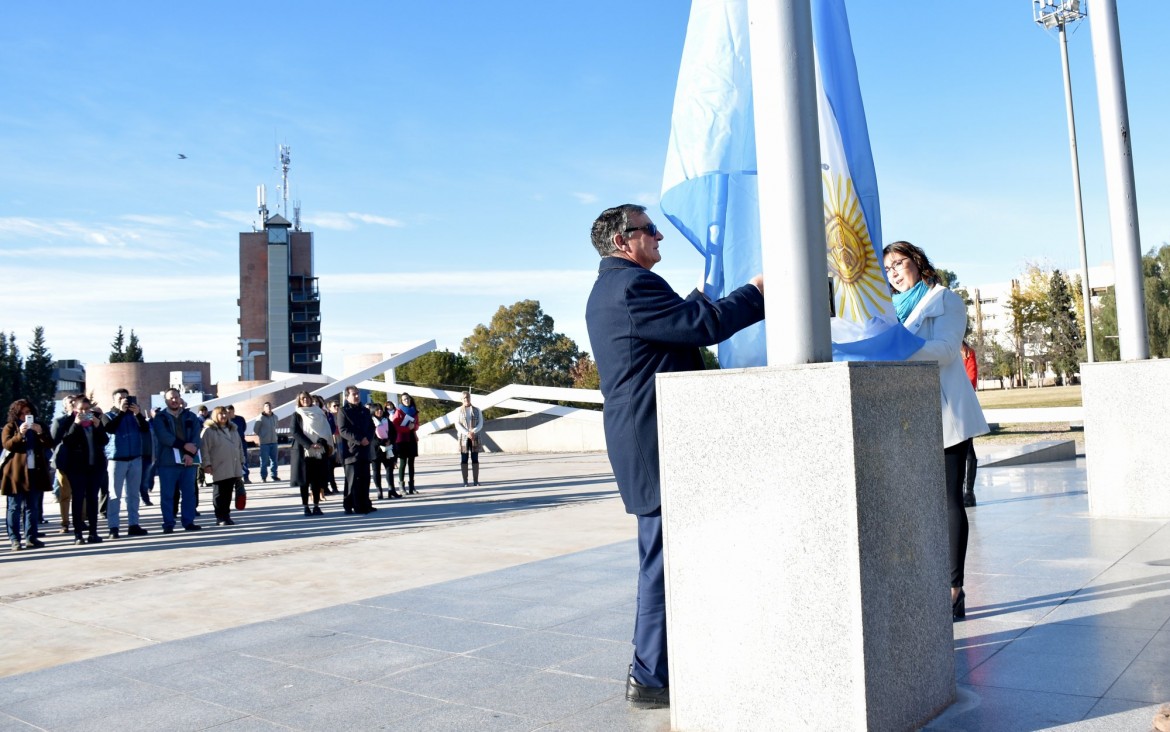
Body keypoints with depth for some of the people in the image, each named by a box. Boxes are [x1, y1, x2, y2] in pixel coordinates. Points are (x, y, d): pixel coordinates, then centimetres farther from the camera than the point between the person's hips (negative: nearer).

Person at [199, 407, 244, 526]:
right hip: (218, 470, -6)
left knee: (228, 493, 8)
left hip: (233, 469, 6)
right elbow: (204, 449, -9)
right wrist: (207, 464, -15)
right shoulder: (208, 431, -3)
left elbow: (240, 447, 24)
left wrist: (241, 462, 20)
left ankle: (226, 515, 14)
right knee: (219, 493, -3)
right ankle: (221, 518, 2)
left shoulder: (233, 430, 18)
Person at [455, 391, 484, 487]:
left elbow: (480, 424, 3)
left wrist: (473, 432, -15)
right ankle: (465, 481, 1)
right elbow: (457, 425, -3)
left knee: (475, 459, 0)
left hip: (475, 437, 1)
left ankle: (476, 481, 3)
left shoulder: (476, 410, 8)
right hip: (463, 437, -1)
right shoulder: (459, 411, 4)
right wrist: (467, 433, -15)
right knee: (464, 460, -2)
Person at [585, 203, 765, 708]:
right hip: (658, 443, -11)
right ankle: (651, 678, 4)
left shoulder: (607, 290, 20)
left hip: (646, 440, 11)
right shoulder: (633, 284, -14)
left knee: (662, 555, 18)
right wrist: (756, 289, -5)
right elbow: (707, 325, -18)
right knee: (664, 558, -5)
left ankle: (655, 664, 28)